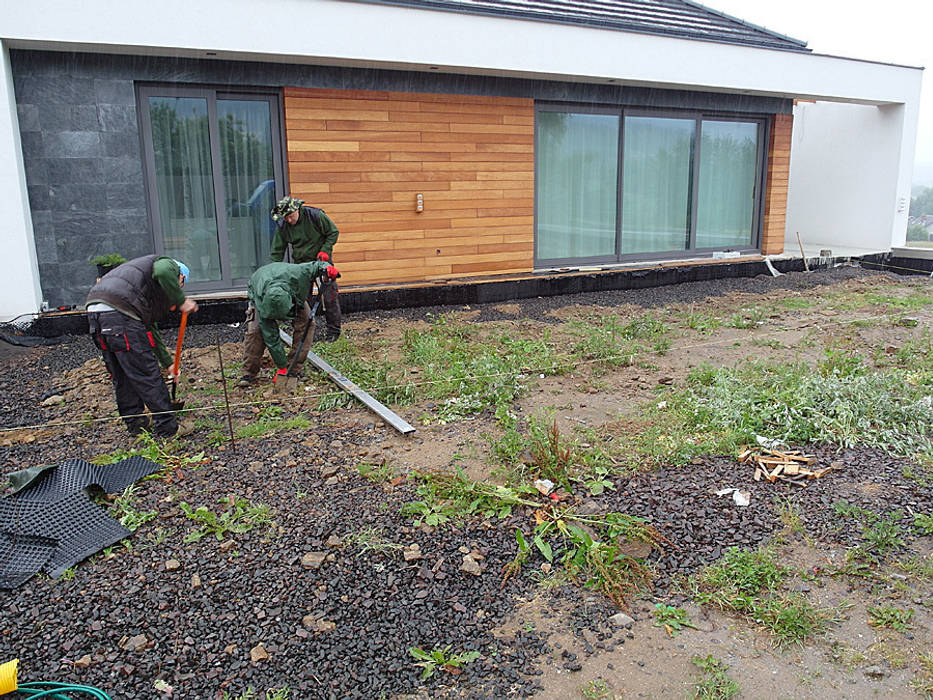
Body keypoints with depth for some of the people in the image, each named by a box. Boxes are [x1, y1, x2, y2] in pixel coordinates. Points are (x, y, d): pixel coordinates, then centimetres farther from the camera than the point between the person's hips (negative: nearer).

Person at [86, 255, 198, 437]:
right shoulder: (169, 265, 13)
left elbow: (151, 328, 39)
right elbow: (162, 272, -15)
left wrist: (168, 363, 40)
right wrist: (181, 301, -5)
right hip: (119, 311, -10)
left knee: (121, 376, 20)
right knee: (147, 374, -2)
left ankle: (136, 423, 31)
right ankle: (167, 428, 5)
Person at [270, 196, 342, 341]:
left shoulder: (315, 215, -17)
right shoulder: (282, 226, -7)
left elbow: (333, 232, -6)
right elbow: (277, 251, -1)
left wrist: (324, 250, -17)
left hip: (321, 260, -3)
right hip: (300, 262, 3)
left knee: (329, 296, -4)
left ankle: (333, 329, 8)